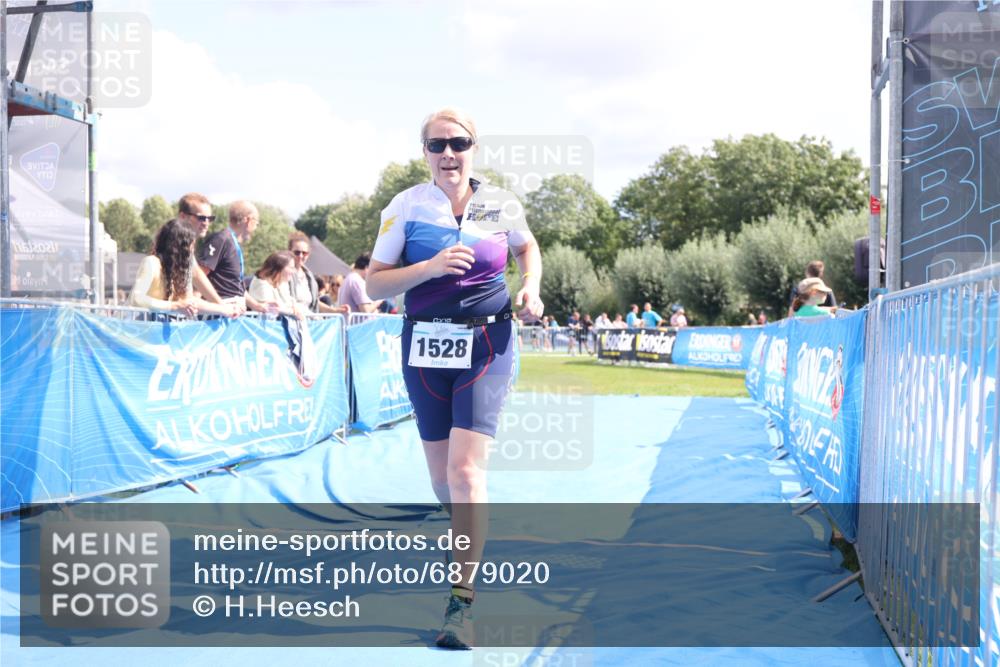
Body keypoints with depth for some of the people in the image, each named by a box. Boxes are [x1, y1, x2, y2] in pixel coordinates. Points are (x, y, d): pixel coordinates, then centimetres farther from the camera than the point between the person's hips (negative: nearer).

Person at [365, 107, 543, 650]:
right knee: (441, 476, 9)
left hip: (486, 346, -2)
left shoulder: (502, 204, 0)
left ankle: (461, 603, -9)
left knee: (465, 469, -15)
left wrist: (531, 285, 1)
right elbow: (374, 284, -4)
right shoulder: (405, 206, -2)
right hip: (425, 346, 2)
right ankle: (468, 536, 42)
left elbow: (527, 246, 21)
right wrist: (431, 266, -18)